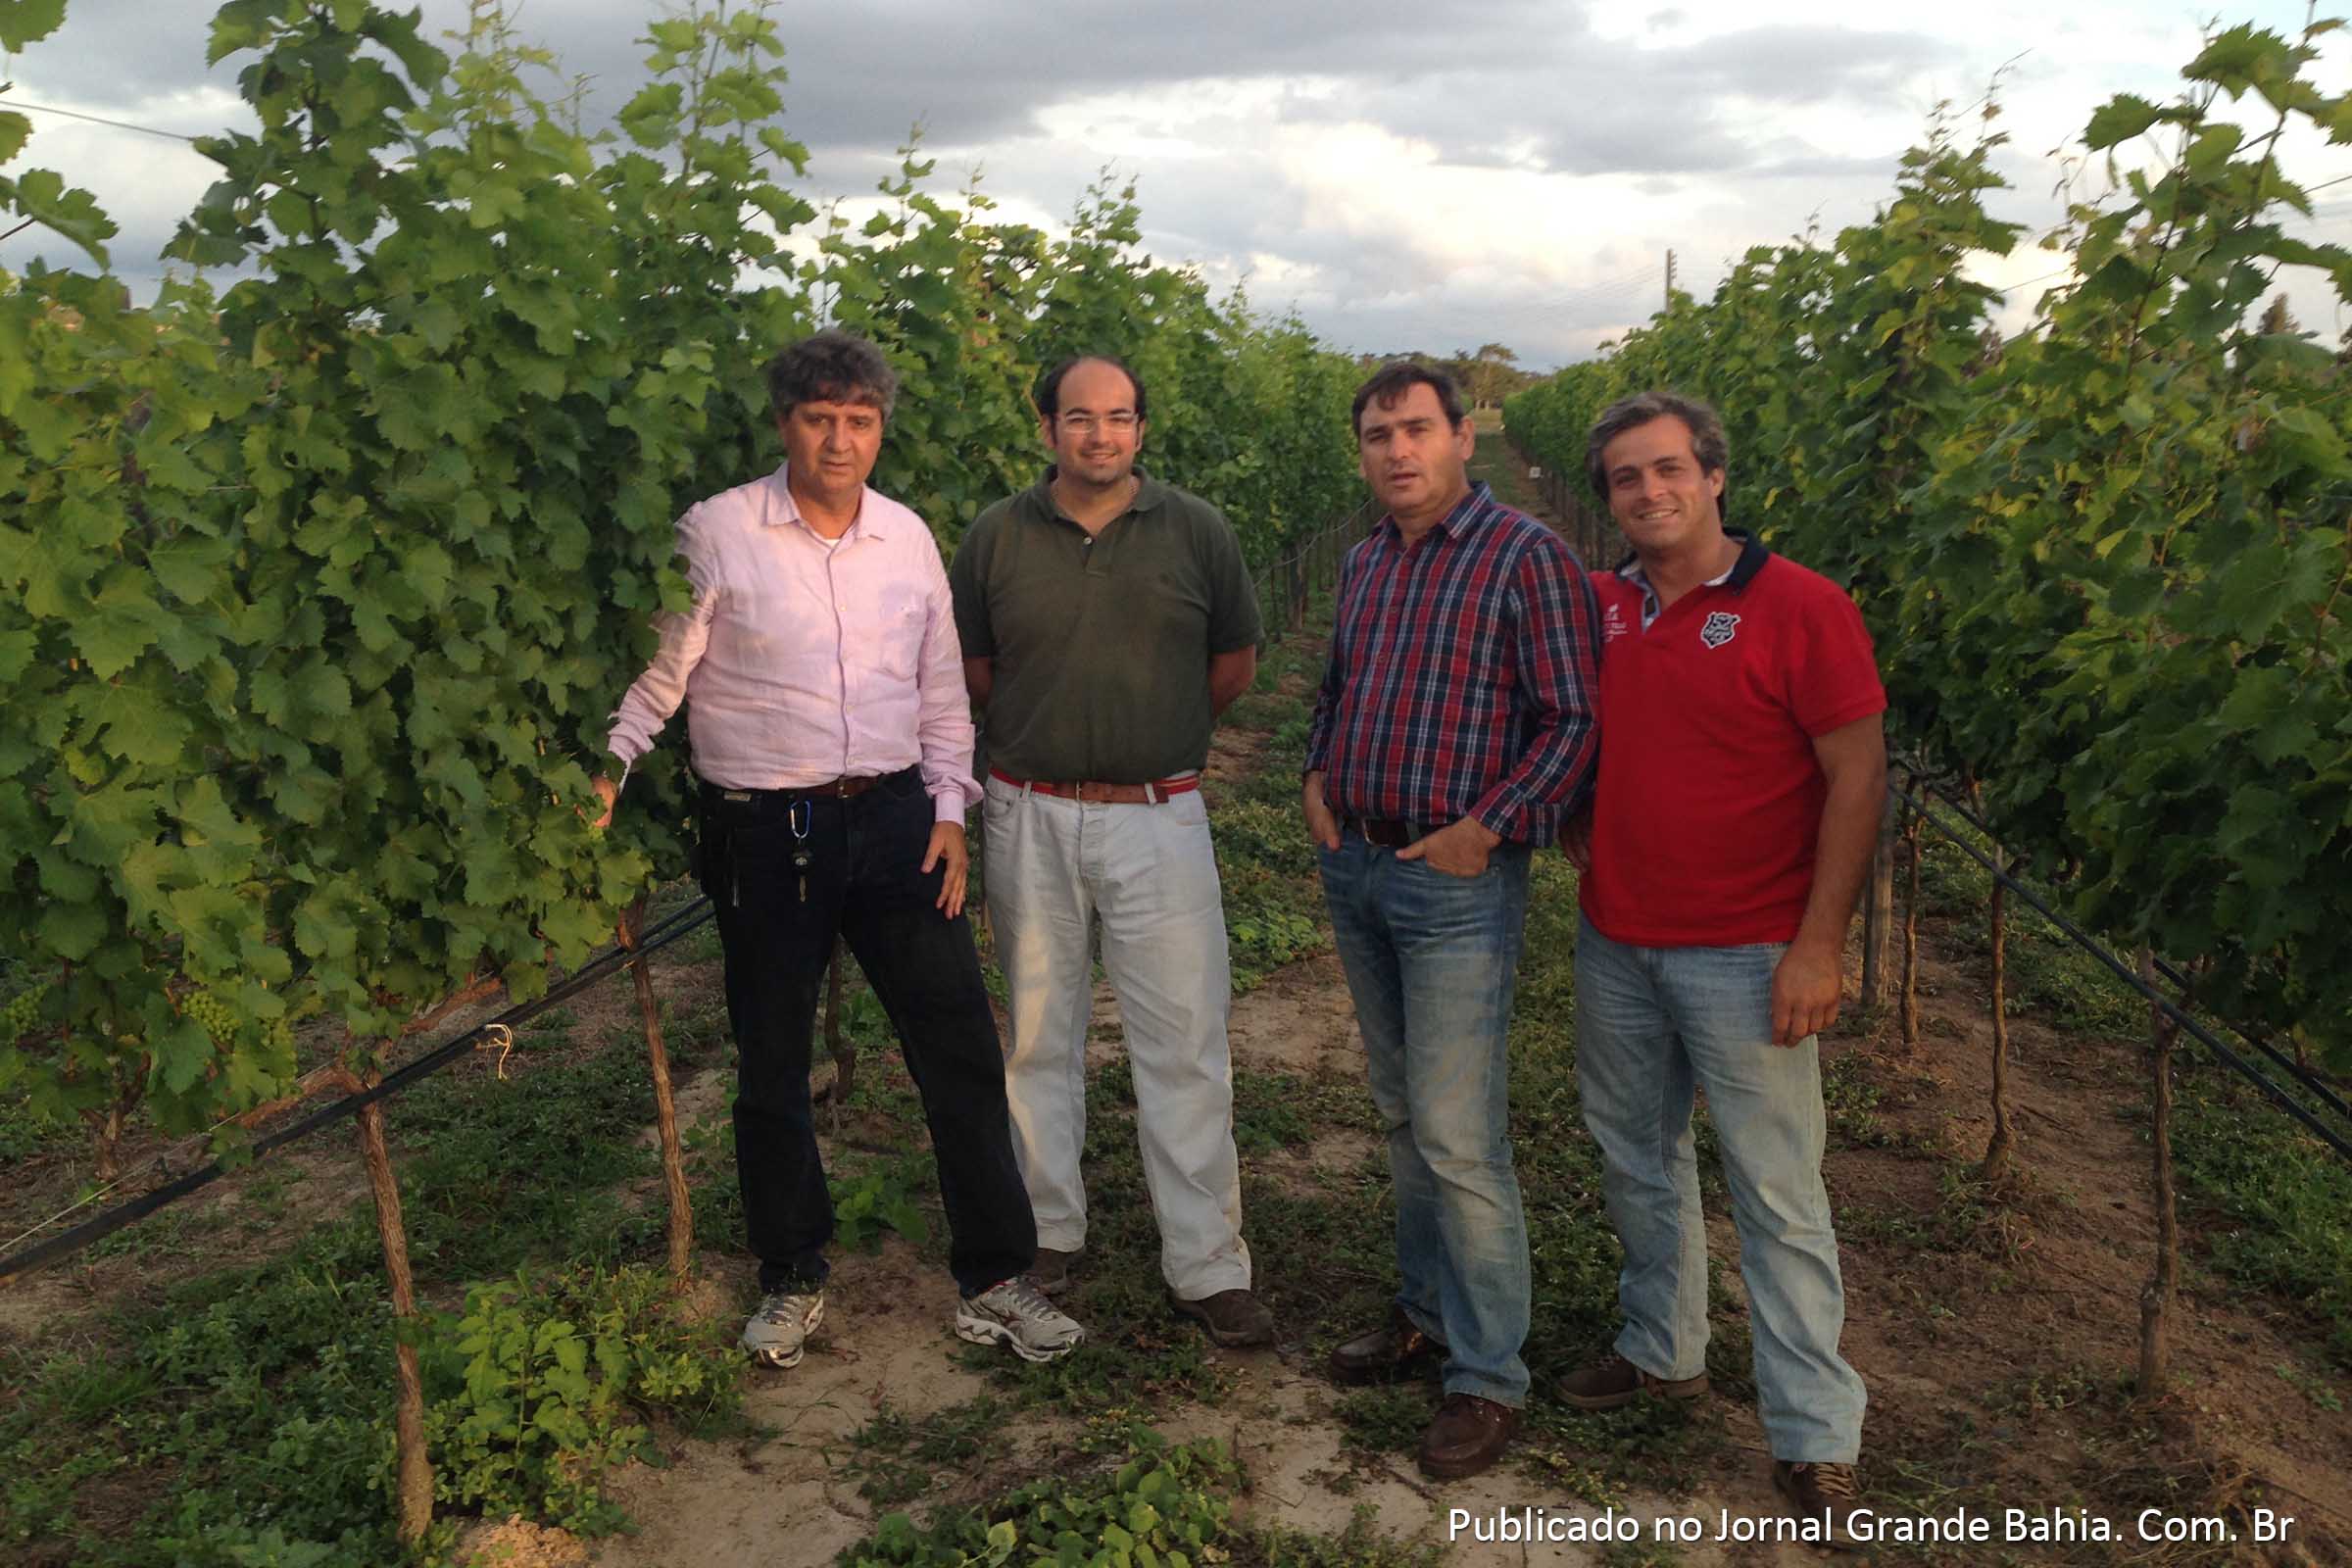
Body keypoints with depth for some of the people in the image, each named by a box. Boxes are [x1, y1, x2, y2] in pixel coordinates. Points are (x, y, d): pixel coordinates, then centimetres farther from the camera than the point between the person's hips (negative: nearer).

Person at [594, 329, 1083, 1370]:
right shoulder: (716, 533, -4)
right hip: (763, 831, -2)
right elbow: (659, 671, -3)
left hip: (894, 820, 3)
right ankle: (792, 1281, 30)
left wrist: (949, 809, 6)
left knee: (961, 1050, 2)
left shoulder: (908, 536, 8)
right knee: (772, 1069, 10)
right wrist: (604, 769, -18)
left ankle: (995, 1282, 16)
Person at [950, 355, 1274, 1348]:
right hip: (1032, 818, 2)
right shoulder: (997, 536, 2)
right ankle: (1048, 1230, 30)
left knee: (1185, 1044, -1)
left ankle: (1208, 1267, 10)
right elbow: (969, 668, 12)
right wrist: (1050, 731, 8)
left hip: (1160, 816, -1)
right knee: (1039, 1036, 12)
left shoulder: (1196, 531, 0)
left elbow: (1234, 665, 10)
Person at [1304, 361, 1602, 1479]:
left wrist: (1488, 828, -19)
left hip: (1457, 882, -7)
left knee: (1458, 1137, -5)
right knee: (1403, 1114, 17)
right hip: (1355, 869, 7)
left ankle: (1489, 1376, 9)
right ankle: (1427, 1311, 32)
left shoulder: (1527, 558, -10)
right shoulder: (1363, 563, 12)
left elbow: (1574, 723, -13)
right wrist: (1318, 776, 8)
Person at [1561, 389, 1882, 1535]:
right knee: (1636, 1160, 18)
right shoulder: (1597, 607, 6)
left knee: (1778, 1196, 0)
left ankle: (1815, 1438, 13)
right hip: (1613, 946, 6)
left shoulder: (1800, 608, -10)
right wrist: (1575, 830, 6)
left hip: (1746, 958, -6)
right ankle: (1662, 1349, 37)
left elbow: (1857, 778, -11)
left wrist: (1819, 944, -16)